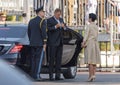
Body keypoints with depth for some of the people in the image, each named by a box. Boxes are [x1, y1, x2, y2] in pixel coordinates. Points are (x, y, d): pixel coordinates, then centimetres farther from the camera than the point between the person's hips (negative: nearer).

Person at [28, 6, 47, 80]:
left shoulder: (31, 21, 12)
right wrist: (45, 43, -12)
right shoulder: (43, 21, -10)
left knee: (33, 59, 8)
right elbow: (44, 32, -16)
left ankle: (33, 75, 7)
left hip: (33, 43, 7)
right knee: (39, 59, -6)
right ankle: (37, 75, -10)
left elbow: (29, 32, 16)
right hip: (40, 43, -7)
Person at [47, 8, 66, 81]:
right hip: (53, 43, -6)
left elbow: (64, 30, 17)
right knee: (52, 59, -5)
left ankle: (58, 75, 7)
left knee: (59, 59, 5)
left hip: (60, 42, 6)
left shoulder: (61, 20, 17)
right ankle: (51, 75, -4)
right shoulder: (50, 20, -3)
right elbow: (48, 29, -13)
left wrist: (63, 27, -4)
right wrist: (55, 27, -23)